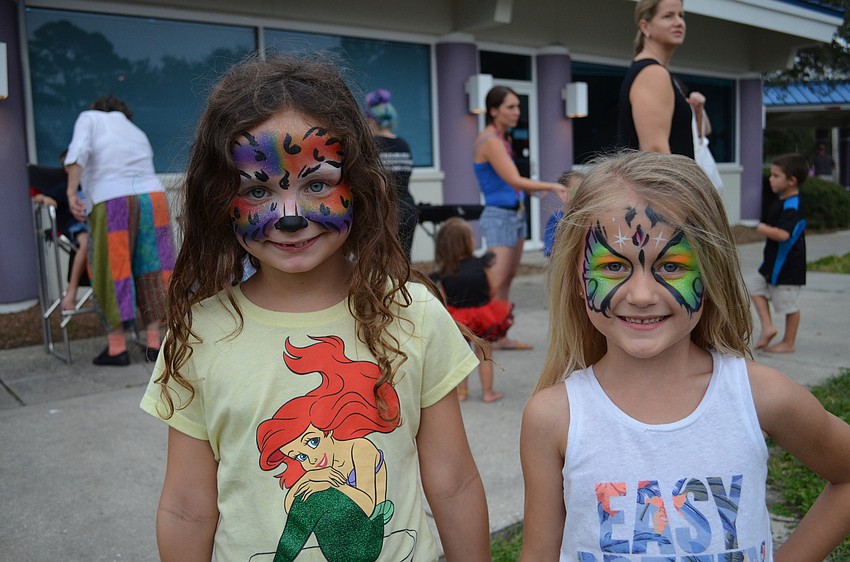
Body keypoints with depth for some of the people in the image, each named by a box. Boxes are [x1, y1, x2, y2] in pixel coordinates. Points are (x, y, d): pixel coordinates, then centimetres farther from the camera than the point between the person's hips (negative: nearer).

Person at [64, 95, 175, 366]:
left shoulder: (89, 118, 14)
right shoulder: (138, 134, 27)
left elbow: (79, 151, -6)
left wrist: (71, 193, -13)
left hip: (110, 203, -4)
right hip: (151, 199, 4)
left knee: (112, 272, 4)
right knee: (150, 272, 9)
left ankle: (117, 348, 6)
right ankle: (154, 343, 8)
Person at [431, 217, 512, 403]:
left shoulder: (443, 273, -10)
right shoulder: (481, 264, -13)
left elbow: (444, 301, -7)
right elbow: (492, 291, -6)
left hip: (457, 319, 1)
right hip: (483, 317, -1)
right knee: (484, 354, 12)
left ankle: (461, 391, 24)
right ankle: (487, 392, 19)